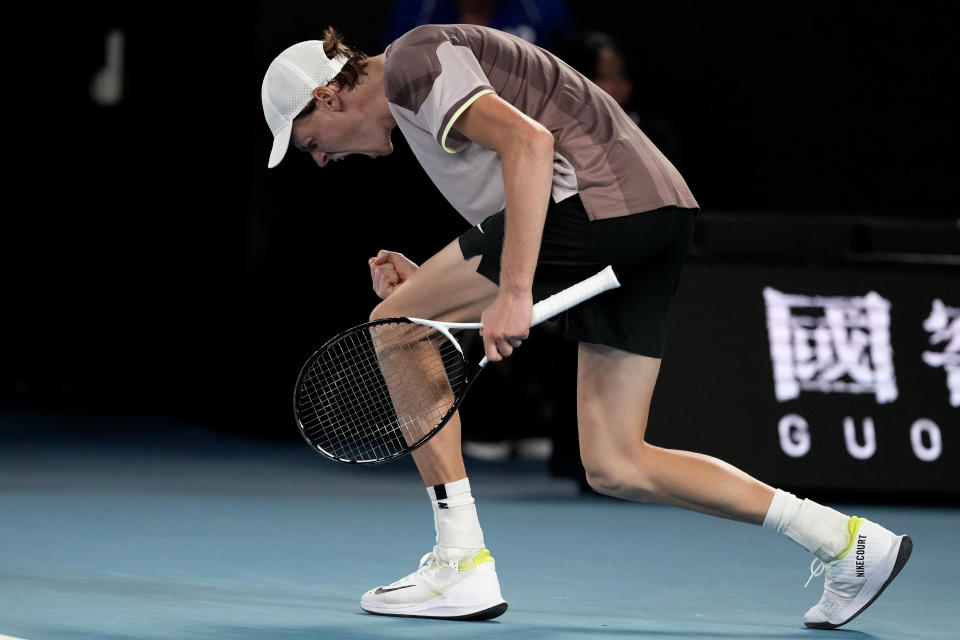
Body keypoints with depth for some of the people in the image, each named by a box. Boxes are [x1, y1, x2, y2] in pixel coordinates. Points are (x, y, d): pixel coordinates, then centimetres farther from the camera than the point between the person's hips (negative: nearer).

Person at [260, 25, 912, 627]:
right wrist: (424, 284, 12)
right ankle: (846, 542, 9)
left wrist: (513, 295, -23)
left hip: (604, 199, -10)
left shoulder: (411, 61, 0)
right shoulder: (428, 106, 30)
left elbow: (529, 141, -18)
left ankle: (461, 563, -2)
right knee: (614, 466, 10)